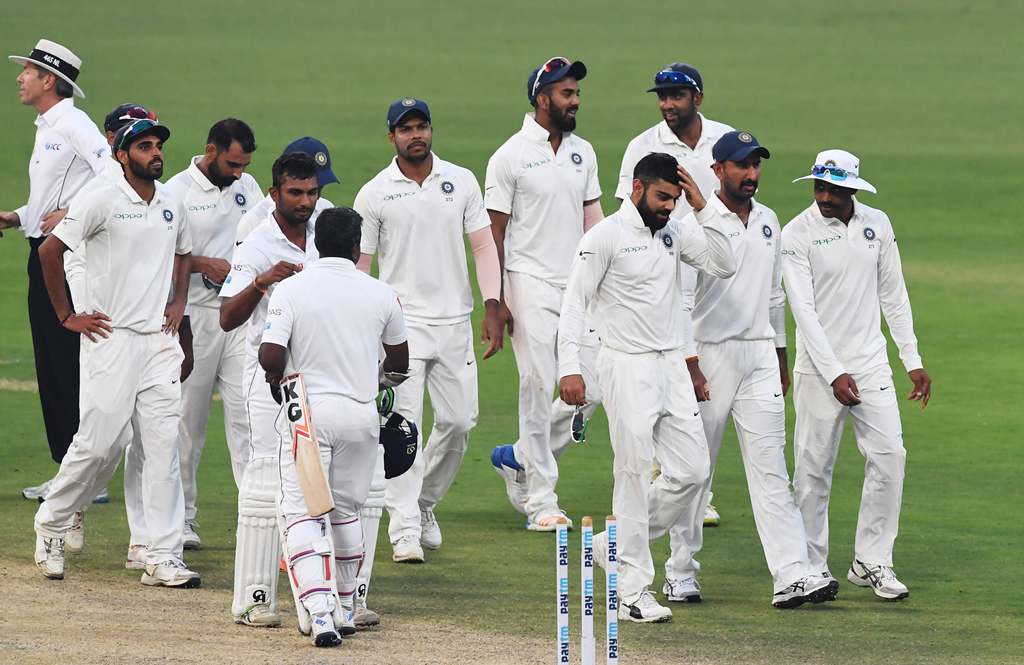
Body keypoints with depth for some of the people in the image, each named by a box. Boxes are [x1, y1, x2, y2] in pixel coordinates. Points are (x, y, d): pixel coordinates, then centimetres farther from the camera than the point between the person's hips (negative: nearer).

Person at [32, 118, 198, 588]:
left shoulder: (172, 206, 12)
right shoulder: (102, 201, -8)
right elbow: (50, 250, -8)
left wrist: (179, 302, 13)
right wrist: (66, 316, -6)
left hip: (160, 340, 5)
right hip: (113, 338, -5)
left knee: (164, 447, -2)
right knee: (100, 443, -5)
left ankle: (164, 558, -4)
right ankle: (51, 523, 20)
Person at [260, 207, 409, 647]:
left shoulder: (291, 289, -7)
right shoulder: (381, 294, 3)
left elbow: (270, 355, -15)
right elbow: (399, 360, 17)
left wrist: (278, 376, 8)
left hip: (309, 410, -3)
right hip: (362, 414, 3)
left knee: (303, 512, -5)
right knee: (347, 511, 19)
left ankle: (319, 608, -24)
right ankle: (344, 607, 27)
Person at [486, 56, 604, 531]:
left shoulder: (582, 152, 12)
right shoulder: (511, 156, -6)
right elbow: (494, 231, -5)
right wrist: (497, 301, -10)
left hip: (578, 284, 6)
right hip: (531, 283, -6)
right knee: (539, 385, -7)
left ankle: (518, 457, 22)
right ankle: (541, 500, -1)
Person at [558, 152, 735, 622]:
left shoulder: (675, 232, 11)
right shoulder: (606, 236, -9)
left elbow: (723, 265, 6)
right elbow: (574, 303, -12)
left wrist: (702, 209, -2)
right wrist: (569, 367, -21)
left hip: (671, 365, 7)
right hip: (627, 367, -7)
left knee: (692, 470, 4)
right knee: (635, 475, -6)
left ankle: (617, 545, 20)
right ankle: (633, 592, -1)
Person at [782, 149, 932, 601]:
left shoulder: (877, 225, 5)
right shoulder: (798, 234, -9)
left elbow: (893, 295, 12)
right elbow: (804, 309, -14)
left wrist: (913, 361, 8)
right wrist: (834, 374, -21)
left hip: (871, 363, 4)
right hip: (819, 368, -4)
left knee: (889, 455, -6)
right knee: (814, 469, -1)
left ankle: (871, 562, 1)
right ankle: (812, 568, 10)